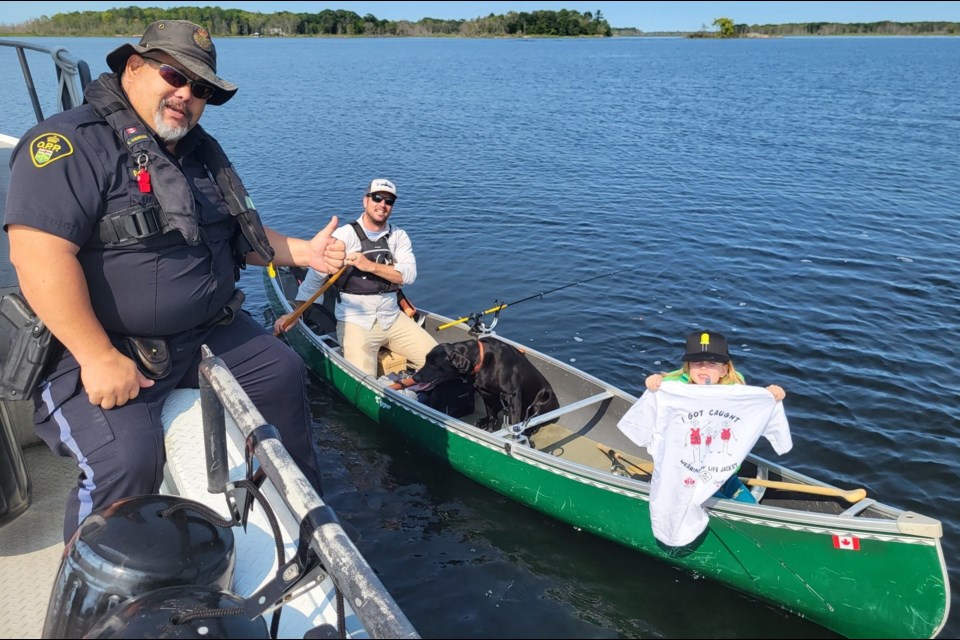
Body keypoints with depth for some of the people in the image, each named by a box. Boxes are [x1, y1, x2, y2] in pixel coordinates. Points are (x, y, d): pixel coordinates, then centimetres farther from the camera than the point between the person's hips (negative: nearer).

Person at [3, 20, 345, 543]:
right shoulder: (70, 144, -15)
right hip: (98, 347, -8)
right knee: (127, 461, -25)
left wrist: (303, 252, 6)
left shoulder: (201, 151, 12)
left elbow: (239, 236, 22)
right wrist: (99, 358, -28)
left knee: (283, 373, 9)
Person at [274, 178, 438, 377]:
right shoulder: (345, 235, -5)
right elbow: (316, 275, -8)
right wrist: (294, 312, -15)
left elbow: (409, 274, -8)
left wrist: (371, 266, -22)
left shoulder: (399, 236, 7)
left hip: (393, 318, 4)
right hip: (355, 321, -4)